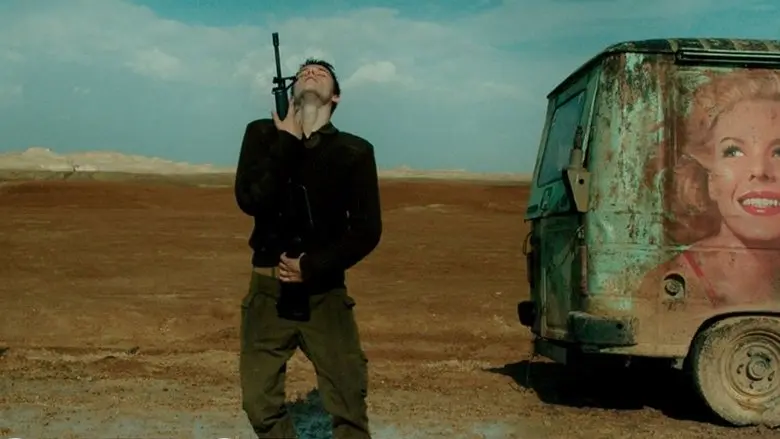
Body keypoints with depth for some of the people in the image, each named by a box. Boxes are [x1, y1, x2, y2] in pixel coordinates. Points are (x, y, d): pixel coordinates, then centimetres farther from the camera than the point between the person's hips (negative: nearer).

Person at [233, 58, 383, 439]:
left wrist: (313, 268, -12)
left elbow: (367, 231, -4)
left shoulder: (354, 151, -2)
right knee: (260, 402, 7)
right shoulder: (264, 134, 1)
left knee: (349, 404, -2)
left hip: (325, 292, -1)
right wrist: (288, 141, -14)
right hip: (268, 291, 1)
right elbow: (250, 201, -14)